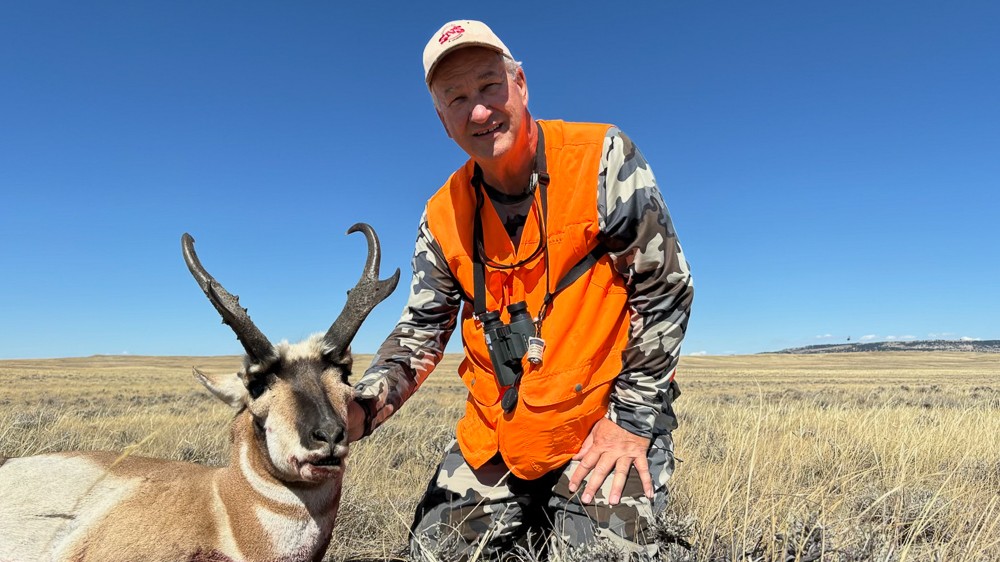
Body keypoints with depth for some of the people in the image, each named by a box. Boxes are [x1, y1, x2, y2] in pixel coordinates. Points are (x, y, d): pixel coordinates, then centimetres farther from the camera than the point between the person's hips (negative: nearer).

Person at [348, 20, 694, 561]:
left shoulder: (602, 159, -14)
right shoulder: (443, 216, -1)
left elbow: (665, 291, -12)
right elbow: (421, 330, 4)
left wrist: (634, 420, -11)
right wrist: (362, 406, -15)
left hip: (608, 425, -4)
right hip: (494, 436, 5)